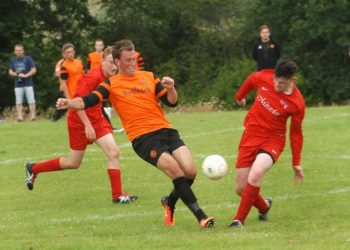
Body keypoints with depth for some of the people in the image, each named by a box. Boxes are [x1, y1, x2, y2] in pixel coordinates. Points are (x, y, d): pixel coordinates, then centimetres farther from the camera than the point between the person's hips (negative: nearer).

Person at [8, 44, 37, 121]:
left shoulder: (28, 59, 1)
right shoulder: (13, 60, 13)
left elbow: (34, 70, -2)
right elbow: (10, 72, 15)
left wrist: (25, 75, -15)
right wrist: (16, 74, -6)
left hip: (28, 84, -3)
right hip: (18, 84, 3)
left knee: (31, 101, -6)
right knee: (19, 102, 1)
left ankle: (33, 116, -4)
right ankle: (20, 117, 3)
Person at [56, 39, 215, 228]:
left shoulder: (149, 77, 15)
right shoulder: (111, 84, 6)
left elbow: (171, 102, 12)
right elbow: (87, 101, -5)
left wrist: (171, 89, -9)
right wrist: (69, 103, -24)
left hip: (165, 130, 4)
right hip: (142, 138, -4)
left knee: (190, 171, -10)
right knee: (176, 171, -22)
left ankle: (170, 202, 20)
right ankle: (201, 216, -19)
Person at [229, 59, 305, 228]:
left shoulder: (297, 103, -16)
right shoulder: (264, 78, -11)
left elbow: (296, 133, -2)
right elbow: (251, 80, 15)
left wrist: (296, 164, 2)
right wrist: (240, 97, 31)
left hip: (273, 140, -4)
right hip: (250, 136, 4)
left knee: (255, 173, -33)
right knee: (241, 189, 3)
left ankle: (239, 220, -22)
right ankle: (264, 206, 37)